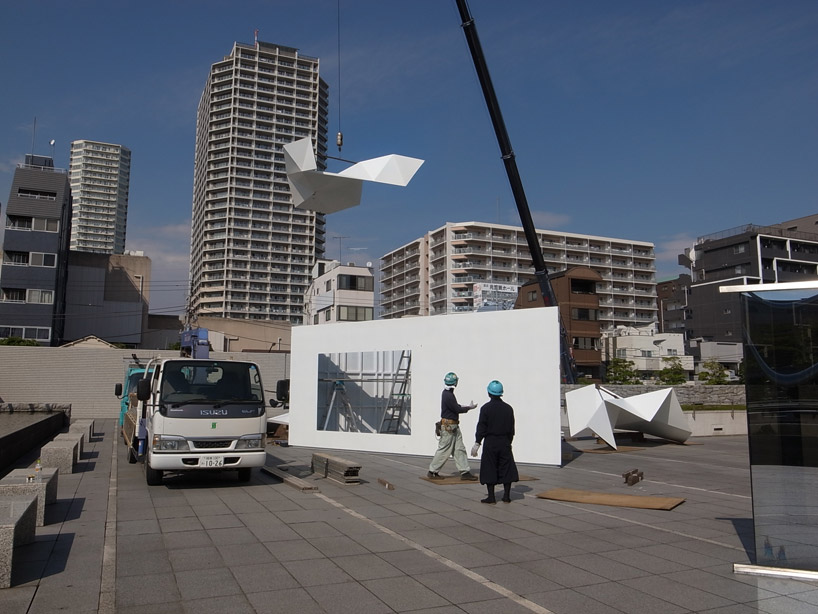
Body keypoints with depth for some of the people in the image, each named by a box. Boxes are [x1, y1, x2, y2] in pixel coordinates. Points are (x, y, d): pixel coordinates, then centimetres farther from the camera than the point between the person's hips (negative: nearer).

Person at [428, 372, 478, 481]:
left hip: (454, 426, 10)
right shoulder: (448, 395, -21)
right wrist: (470, 407, -7)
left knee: (459, 449, 9)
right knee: (444, 450, -2)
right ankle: (432, 472, 9)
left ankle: (465, 472, 12)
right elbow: (457, 409, -18)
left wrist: (464, 406, 8)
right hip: (448, 426, -10)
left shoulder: (448, 393, 10)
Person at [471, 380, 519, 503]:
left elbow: (481, 427, -9)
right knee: (506, 468, 10)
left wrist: (477, 443, -6)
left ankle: (491, 497, 4)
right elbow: (511, 429, 9)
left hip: (490, 443, -3)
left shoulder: (486, 408, -8)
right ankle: (506, 496, 13)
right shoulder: (508, 408, 4)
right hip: (504, 442, 4)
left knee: (489, 469, 3)